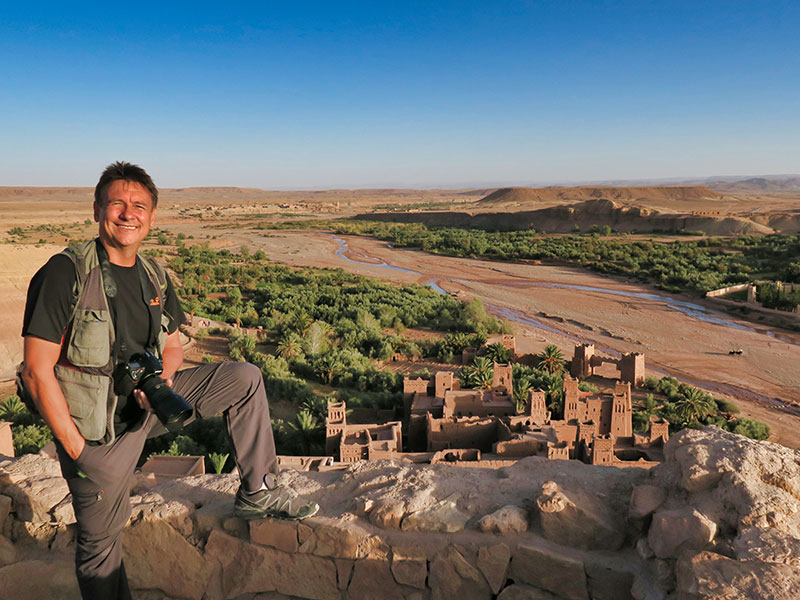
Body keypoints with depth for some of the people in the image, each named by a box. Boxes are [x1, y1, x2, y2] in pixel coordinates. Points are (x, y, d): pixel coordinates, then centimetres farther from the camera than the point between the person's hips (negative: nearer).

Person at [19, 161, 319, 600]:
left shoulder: (154, 277, -2)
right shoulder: (65, 273, -20)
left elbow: (172, 345, 11)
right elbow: (37, 371, -19)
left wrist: (163, 381, -12)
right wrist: (75, 448, -18)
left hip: (147, 403, 5)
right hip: (97, 430, -5)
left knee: (244, 379, -4)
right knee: (100, 542, 10)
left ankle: (257, 492, 5)